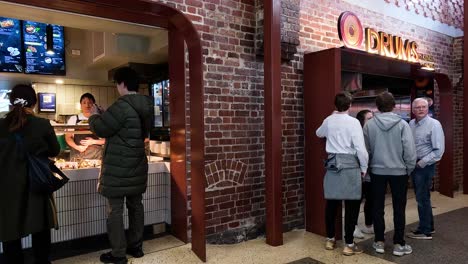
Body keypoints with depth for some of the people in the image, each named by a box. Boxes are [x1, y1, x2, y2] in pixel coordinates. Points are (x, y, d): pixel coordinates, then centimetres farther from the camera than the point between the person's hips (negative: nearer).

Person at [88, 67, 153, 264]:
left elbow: (100, 129, -15)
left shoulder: (122, 106, -20)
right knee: (135, 205, 16)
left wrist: (94, 116, 8)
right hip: (137, 165, 8)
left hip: (118, 167, -8)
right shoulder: (146, 106, 7)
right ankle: (136, 246, 28)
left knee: (115, 211, 3)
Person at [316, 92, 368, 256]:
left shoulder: (328, 121, 5)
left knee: (332, 203, 14)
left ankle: (330, 239, 25)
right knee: (351, 205, 5)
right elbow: (360, 147, -16)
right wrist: (364, 167, -3)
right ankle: (349, 244, 10)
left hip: (332, 164, 5)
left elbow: (319, 133, 27)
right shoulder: (353, 122, -11)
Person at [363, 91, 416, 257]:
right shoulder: (402, 124, -10)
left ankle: (379, 242, 20)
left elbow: (366, 149, -2)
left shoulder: (369, 125, -7)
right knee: (399, 208, 10)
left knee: (378, 207, 11)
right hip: (399, 171, -1)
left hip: (377, 171, 1)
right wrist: (409, 169, 5)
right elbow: (410, 150, -10)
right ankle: (398, 244, 17)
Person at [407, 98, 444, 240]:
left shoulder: (434, 124, -12)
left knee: (422, 198, 0)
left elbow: (439, 150, -16)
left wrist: (422, 163, -15)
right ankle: (429, 226, 34)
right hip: (414, 165, 7)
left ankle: (425, 231, 14)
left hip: (425, 166, -7)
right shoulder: (411, 124, 7)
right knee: (422, 197, 17)